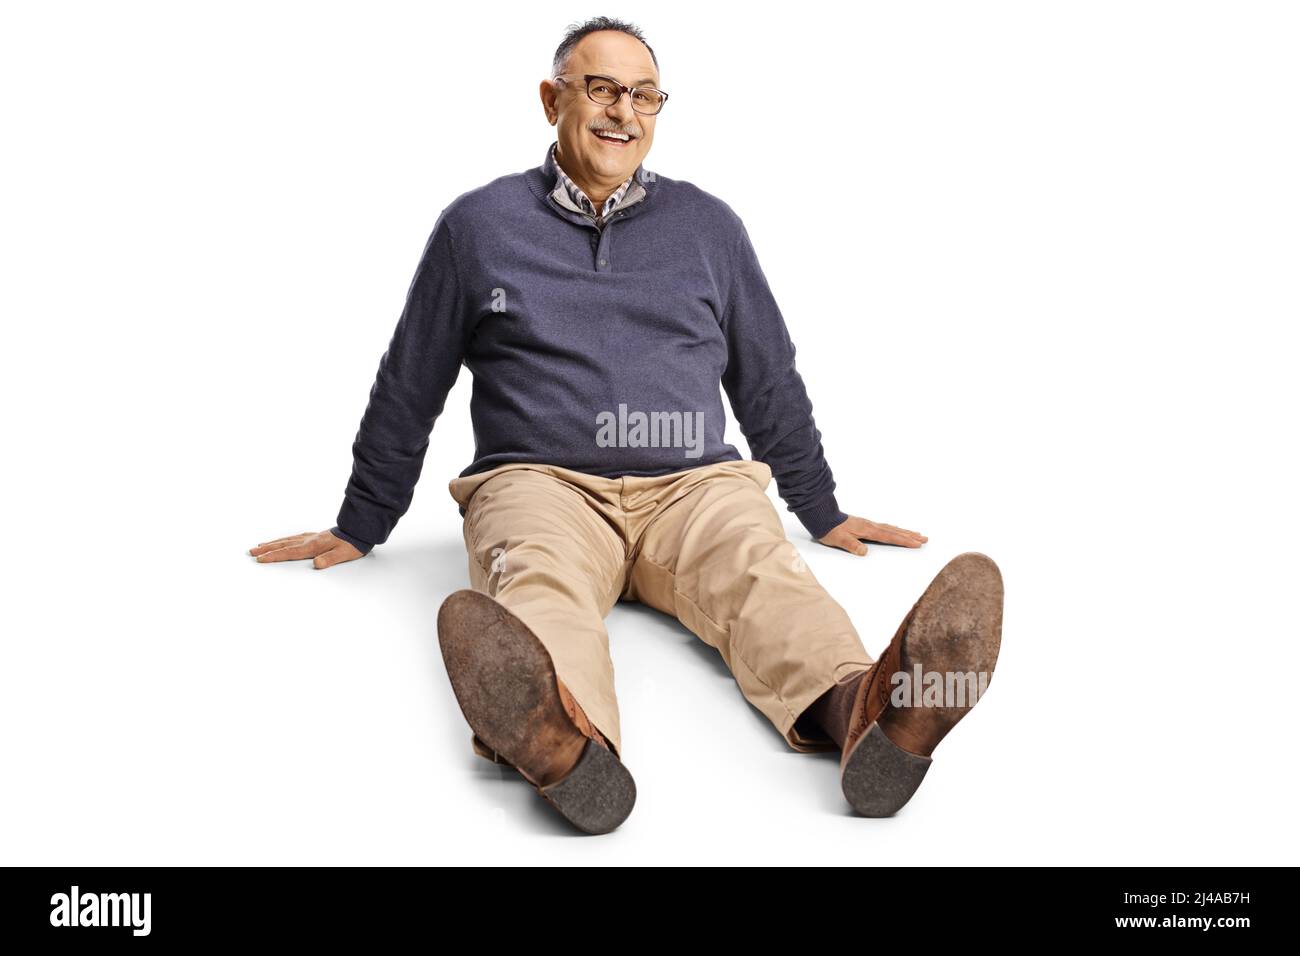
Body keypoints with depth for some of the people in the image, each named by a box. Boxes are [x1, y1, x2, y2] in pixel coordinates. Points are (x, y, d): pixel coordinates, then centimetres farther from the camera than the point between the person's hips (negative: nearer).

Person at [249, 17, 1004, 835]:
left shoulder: (708, 225, 18)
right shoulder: (479, 224, 13)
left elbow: (769, 382, 25)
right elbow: (408, 388, 19)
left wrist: (823, 513, 25)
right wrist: (359, 530, 20)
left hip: (694, 483, 2)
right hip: (539, 481, -1)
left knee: (765, 573, -32)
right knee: (539, 583, -37)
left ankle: (862, 710, -61)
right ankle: (565, 744, -67)